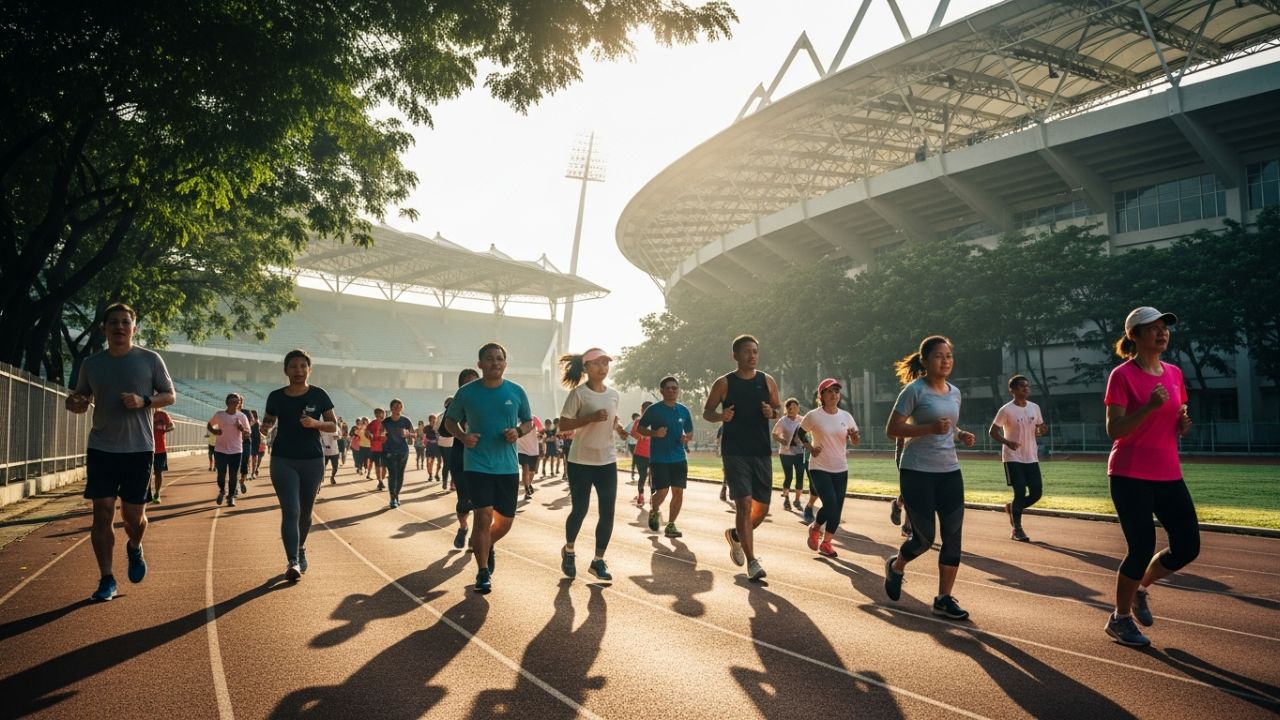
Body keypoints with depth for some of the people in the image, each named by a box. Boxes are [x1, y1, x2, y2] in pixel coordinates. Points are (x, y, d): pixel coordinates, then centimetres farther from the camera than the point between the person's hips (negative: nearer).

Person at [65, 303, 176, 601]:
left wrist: (144, 401, -16)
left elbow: (170, 396, 4)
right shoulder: (91, 364, 5)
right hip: (101, 448, 2)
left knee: (134, 514, 5)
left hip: (139, 449, -1)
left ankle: (135, 549, 39)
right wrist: (74, 402, -8)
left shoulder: (150, 360, -2)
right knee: (103, 512, -4)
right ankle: (106, 579, 7)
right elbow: (81, 397, 16)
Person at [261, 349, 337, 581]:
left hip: (313, 461, 1)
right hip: (283, 460, -1)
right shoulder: (276, 397, 1)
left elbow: (334, 426, 2)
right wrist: (265, 427, -11)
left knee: (305, 512, 13)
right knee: (290, 511, -11)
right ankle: (292, 562, -14)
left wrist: (315, 423, -18)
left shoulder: (319, 395, -1)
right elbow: (267, 422, 13)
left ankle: (300, 549, 38)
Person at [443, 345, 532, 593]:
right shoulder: (466, 392, -3)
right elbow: (450, 420, 10)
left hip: (507, 466, 3)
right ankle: (483, 572, 5)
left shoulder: (516, 392, 1)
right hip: (477, 464, -3)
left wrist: (518, 432, -11)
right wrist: (463, 436, -10)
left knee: (505, 520, 11)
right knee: (483, 516, -11)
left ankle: (485, 546, 43)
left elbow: (529, 422, 12)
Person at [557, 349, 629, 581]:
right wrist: (591, 418, -24)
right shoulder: (578, 394, -10)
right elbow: (563, 425, -13)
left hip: (607, 461, 5)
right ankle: (568, 551, 30)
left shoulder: (614, 395, 6)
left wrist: (620, 429, 0)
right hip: (580, 461, -5)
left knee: (607, 512, 1)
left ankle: (598, 561, 15)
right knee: (580, 509, 3)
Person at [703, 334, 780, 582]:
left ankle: (735, 535, 37)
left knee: (762, 507, 8)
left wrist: (772, 413, -9)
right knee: (744, 503, -13)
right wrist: (720, 416, -18)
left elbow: (779, 410, 15)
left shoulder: (767, 381, 6)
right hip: (735, 452, -4)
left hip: (762, 452, 4)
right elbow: (706, 412, 4)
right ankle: (751, 562, -6)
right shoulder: (724, 383, -2)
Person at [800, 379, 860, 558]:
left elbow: (854, 442, 10)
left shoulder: (846, 416, 2)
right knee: (830, 504, -16)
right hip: (819, 468, -4)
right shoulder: (813, 416, -9)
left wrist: (854, 436, -13)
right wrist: (810, 448, -12)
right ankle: (815, 528, 15)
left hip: (841, 469, 4)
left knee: (837, 509, 4)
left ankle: (826, 543, 20)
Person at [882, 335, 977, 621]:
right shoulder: (915, 390, -10)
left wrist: (961, 435, 2)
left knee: (953, 536, 0)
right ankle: (895, 566, 31)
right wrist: (930, 428, -24)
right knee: (925, 536, 0)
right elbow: (891, 429, -12)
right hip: (917, 472, -6)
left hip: (950, 471, 6)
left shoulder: (955, 392, 10)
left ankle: (944, 598, 11)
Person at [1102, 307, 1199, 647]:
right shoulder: (1123, 375, -10)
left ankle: (1140, 588, 30)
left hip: (1168, 475, 7)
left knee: (1188, 546, 4)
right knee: (1142, 548, -6)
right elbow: (1114, 430, -14)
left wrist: (1183, 423, -1)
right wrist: (1149, 406, -26)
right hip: (1130, 477, -7)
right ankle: (1120, 618, 15)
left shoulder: (1174, 373, 10)